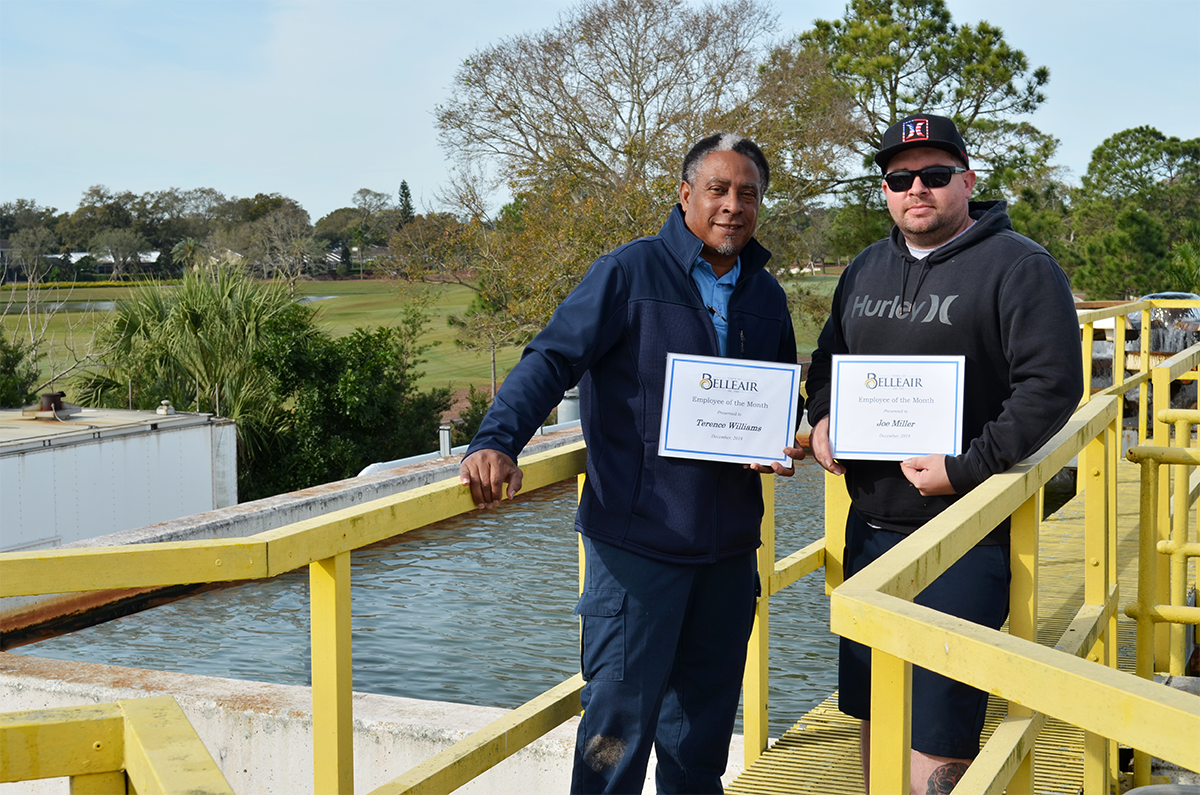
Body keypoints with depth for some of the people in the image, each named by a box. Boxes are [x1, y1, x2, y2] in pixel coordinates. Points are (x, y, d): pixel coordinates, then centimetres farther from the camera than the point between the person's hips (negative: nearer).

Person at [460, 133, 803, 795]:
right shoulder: (630, 272, -7)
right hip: (636, 536, -6)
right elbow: (551, 361, -14)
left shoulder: (765, 295, 12)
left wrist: (784, 447, 2)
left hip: (729, 540, 6)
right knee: (621, 714, -4)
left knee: (707, 712, 17)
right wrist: (497, 440, -30)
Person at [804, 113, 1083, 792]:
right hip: (870, 526, 7)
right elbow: (830, 358, 26)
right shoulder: (866, 271, 14)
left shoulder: (1019, 267, -8)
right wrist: (822, 417, 6)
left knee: (937, 731, -5)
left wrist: (964, 468, -20)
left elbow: (1051, 385, -16)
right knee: (872, 709, 16)